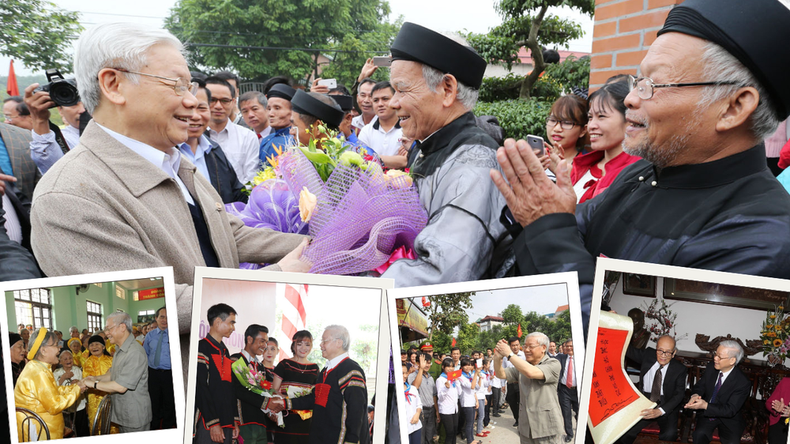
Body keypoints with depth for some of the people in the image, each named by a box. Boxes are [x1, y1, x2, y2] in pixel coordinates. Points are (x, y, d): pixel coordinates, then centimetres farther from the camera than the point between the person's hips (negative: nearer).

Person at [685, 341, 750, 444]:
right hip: (706, 413, 2)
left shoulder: (743, 383, -19)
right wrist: (695, 395, -19)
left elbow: (730, 410, -20)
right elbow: (699, 386, 6)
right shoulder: (711, 368, -5)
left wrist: (705, 405, -34)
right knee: (700, 434, -25)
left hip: (729, 420, -2)